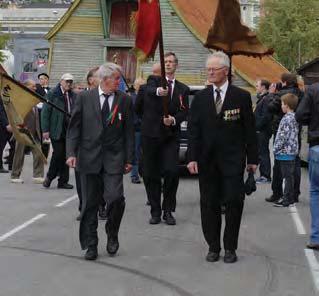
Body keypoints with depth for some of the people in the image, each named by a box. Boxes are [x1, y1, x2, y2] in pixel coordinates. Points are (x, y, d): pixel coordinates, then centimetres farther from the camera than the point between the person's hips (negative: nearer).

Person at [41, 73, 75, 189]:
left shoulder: (73, 95, 11)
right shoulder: (52, 94, -2)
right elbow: (45, 112, -4)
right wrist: (45, 130, -10)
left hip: (69, 129, 4)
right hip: (56, 130, -4)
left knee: (66, 155, 5)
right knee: (58, 153, -9)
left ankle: (63, 181, 13)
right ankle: (50, 176, 12)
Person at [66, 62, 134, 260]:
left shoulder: (125, 100, 4)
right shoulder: (85, 98, 3)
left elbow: (129, 131, 5)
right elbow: (74, 127, 3)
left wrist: (129, 159, 2)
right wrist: (71, 152, -7)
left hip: (114, 158, 0)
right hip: (89, 157, 0)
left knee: (116, 197, -14)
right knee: (90, 203, 5)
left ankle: (112, 234, 14)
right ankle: (90, 245, 16)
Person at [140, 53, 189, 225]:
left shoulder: (183, 89, 13)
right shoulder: (154, 80, 5)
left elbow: (184, 112, 5)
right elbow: (149, 90, -19)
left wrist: (174, 119, -16)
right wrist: (158, 91, -42)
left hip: (171, 135, 1)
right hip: (151, 134, -1)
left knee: (171, 172, -11)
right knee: (150, 174, 3)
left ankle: (168, 210, 3)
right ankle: (155, 211, 15)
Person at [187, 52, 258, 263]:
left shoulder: (242, 96, 1)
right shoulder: (200, 98, 6)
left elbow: (250, 130, 3)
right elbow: (194, 129, 4)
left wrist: (252, 158, 1)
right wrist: (192, 158, -4)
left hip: (233, 160, -2)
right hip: (207, 160, 2)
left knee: (233, 202, -2)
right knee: (209, 204, 6)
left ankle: (230, 248, 11)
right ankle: (213, 247, 17)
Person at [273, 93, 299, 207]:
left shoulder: (287, 119, -17)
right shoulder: (294, 117, 12)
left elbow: (283, 136, -21)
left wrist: (276, 149, -12)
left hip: (285, 152, -9)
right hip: (291, 151, 9)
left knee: (287, 176, -4)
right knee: (289, 175, 13)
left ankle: (288, 199, 0)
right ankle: (289, 197, 20)